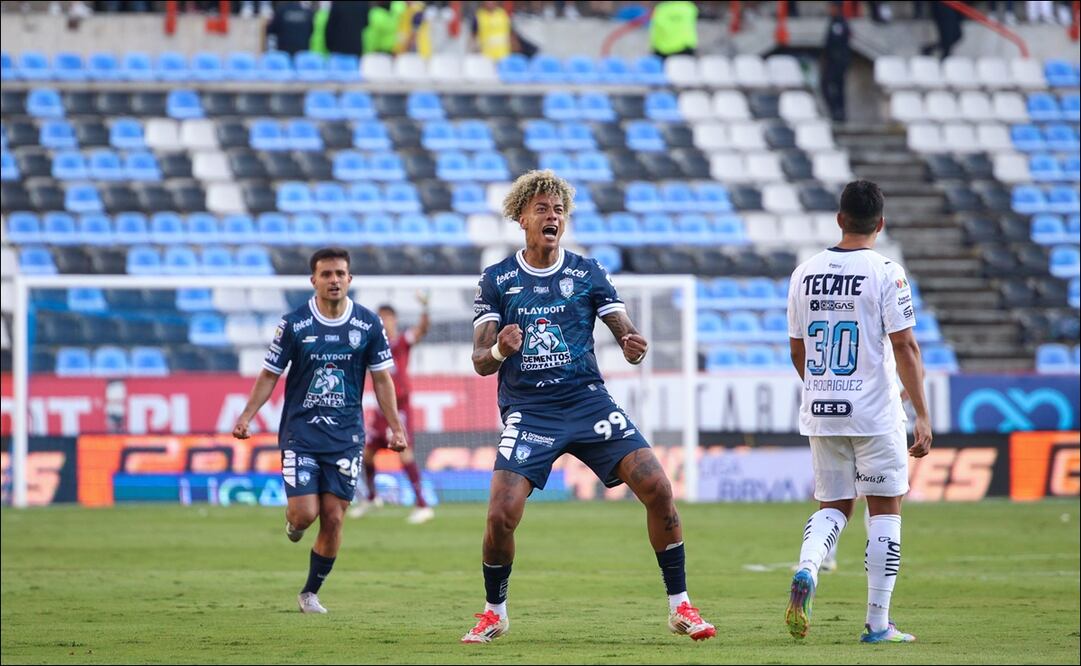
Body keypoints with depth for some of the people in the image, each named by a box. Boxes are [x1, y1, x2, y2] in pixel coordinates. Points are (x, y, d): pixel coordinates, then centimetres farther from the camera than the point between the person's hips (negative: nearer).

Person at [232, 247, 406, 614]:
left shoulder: (368, 324, 1)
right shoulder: (294, 323, -4)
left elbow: (382, 379, 8)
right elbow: (270, 374, 3)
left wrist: (395, 428, 3)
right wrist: (246, 416, -7)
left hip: (346, 436, 2)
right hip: (300, 431, -2)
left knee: (333, 518, -1)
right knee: (304, 513, -14)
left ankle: (310, 592, 15)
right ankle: (292, 522, 24)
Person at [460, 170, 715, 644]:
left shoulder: (588, 274, 5)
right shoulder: (496, 281, 2)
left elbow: (625, 334, 2)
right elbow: (479, 361, -1)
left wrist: (634, 347, -22)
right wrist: (500, 351, -25)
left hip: (588, 401, 1)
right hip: (527, 411, -1)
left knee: (657, 488, -14)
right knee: (502, 514, -17)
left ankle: (679, 605, -1)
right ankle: (494, 613, 9)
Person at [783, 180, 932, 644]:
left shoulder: (805, 273, 6)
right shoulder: (885, 273, -9)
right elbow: (904, 348, -13)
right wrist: (922, 415, -9)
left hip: (820, 413, 4)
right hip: (874, 413, -4)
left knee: (833, 505, 16)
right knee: (885, 508, 6)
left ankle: (806, 569, -14)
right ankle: (878, 623, 5)